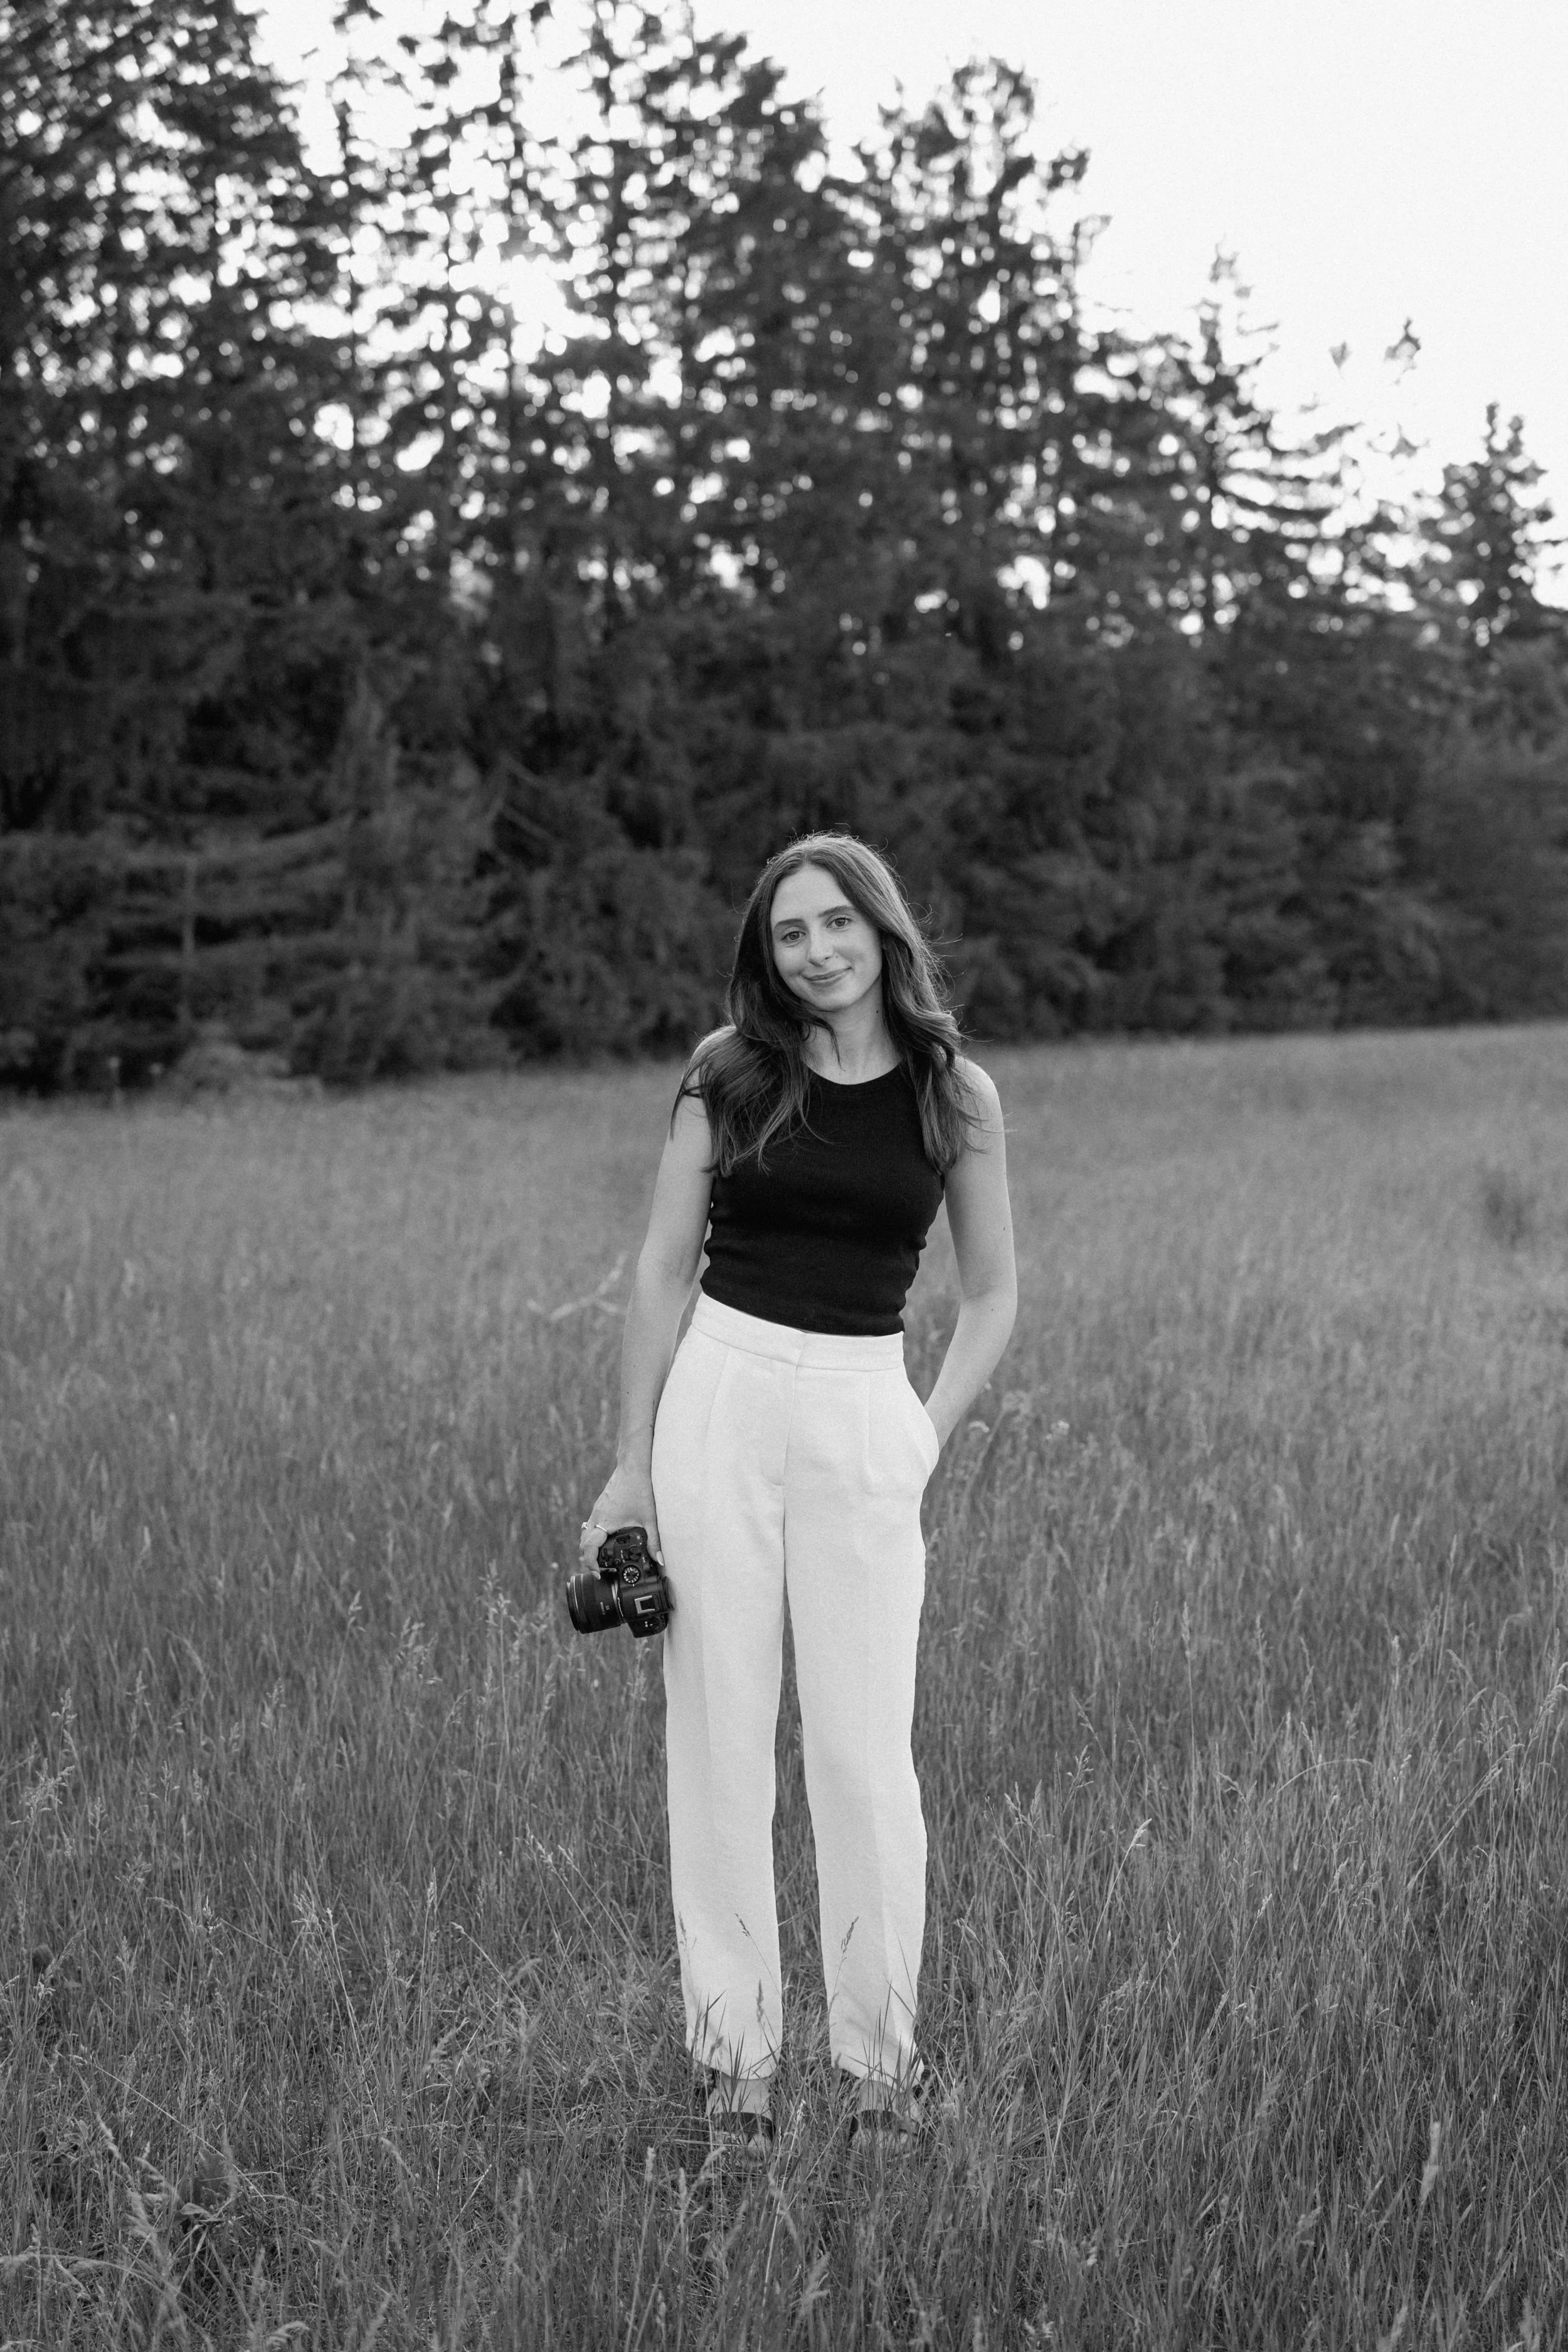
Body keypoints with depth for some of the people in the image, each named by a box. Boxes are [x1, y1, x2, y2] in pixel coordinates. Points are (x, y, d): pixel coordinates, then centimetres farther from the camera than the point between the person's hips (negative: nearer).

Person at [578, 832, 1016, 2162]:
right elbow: (664, 1268, 5)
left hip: (864, 1414, -1)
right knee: (719, 1735, 3)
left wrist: (930, 1442, 2)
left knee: (865, 1745, -3)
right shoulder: (728, 1076, 3)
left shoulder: (954, 1094, 3)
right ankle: (733, 2052, 14)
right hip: (719, 1397, 1)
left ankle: (885, 2053, 13)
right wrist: (632, 1462, 1)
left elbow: (992, 1293, 12)